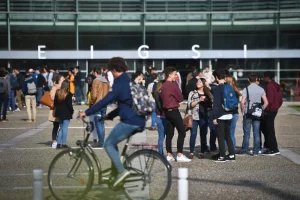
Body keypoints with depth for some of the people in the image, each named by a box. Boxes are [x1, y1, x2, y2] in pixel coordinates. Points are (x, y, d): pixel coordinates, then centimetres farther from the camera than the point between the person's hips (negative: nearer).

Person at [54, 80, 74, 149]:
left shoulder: (57, 93, 3)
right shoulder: (68, 94, -14)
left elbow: (55, 103, 8)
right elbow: (69, 105, -15)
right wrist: (72, 111, 0)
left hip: (59, 113, 6)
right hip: (66, 113, -6)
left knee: (61, 128, 14)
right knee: (65, 128, -1)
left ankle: (58, 143, 12)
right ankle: (63, 143, 0)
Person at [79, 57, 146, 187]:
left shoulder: (120, 83, -10)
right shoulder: (130, 82, 19)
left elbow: (105, 100, -16)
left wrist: (87, 113, -12)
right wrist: (109, 115, 28)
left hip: (129, 121, -9)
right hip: (139, 121, 9)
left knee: (108, 144, 0)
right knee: (112, 142, 20)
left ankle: (121, 171, -10)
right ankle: (117, 169, 16)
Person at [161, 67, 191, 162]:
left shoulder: (163, 86, 10)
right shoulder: (173, 85, -14)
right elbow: (180, 98, -8)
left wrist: (175, 101, 7)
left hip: (166, 110, 8)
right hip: (174, 110, -8)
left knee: (169, 134, 8)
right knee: (182, 132, -3)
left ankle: (169, 155, 7)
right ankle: (179, 155, -6)